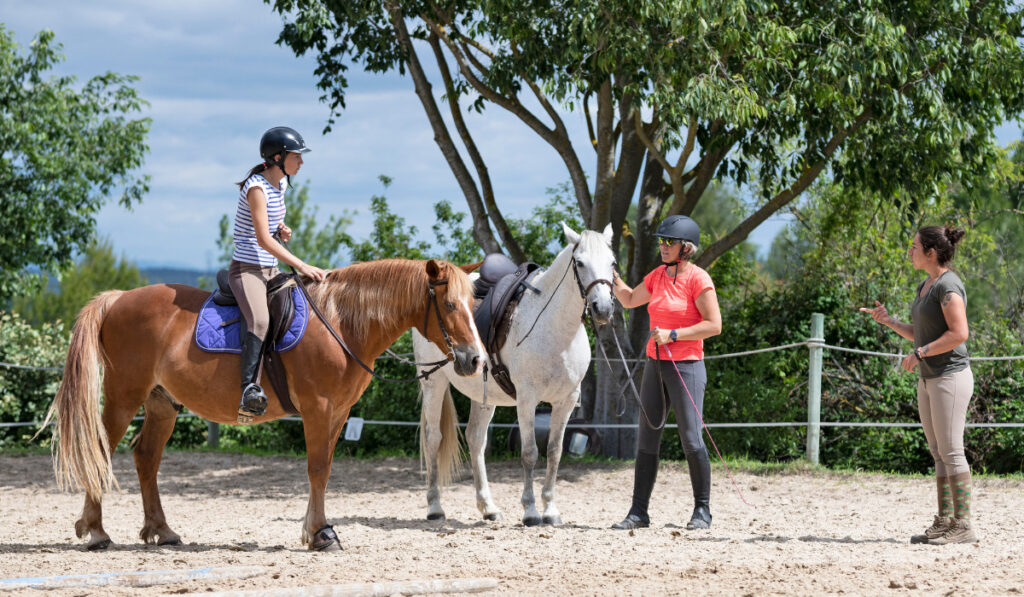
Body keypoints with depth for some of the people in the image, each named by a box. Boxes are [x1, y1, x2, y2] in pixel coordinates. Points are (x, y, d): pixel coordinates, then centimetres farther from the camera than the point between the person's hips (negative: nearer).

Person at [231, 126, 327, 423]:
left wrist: (282, 229, 2)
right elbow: (263, 240, -22)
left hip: (270, 270, 9)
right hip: (247, 269, -9)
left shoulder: (280, 184, 11)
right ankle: (250, 390, -41)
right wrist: (302, 266, -24)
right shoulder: (257, 188, -16)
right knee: (260, 321, -32)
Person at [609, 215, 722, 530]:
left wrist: (672, 335, -18)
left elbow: (714, 325, -15)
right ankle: (638, 512, 8)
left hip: (686, 367, -7)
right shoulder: (659, 276, 10)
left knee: (691, 440, -6)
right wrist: (612, 277, 8)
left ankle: (703, 510, 6)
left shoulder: (699, 279, -11)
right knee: (646, 439, 5)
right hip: (655, 364, 7)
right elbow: (629, 300, 25)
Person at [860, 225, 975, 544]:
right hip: (929, 378, 10)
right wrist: (887, 320, 13)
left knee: (951, 451, -10)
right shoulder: (925, 286, 16)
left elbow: (958, 333, -22)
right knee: (939, 454, 9)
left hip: (950, 375, -10)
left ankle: (963, 526, -8)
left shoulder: (948, 285, -14)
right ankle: (944, 522, 12)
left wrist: (919, 354, -18)